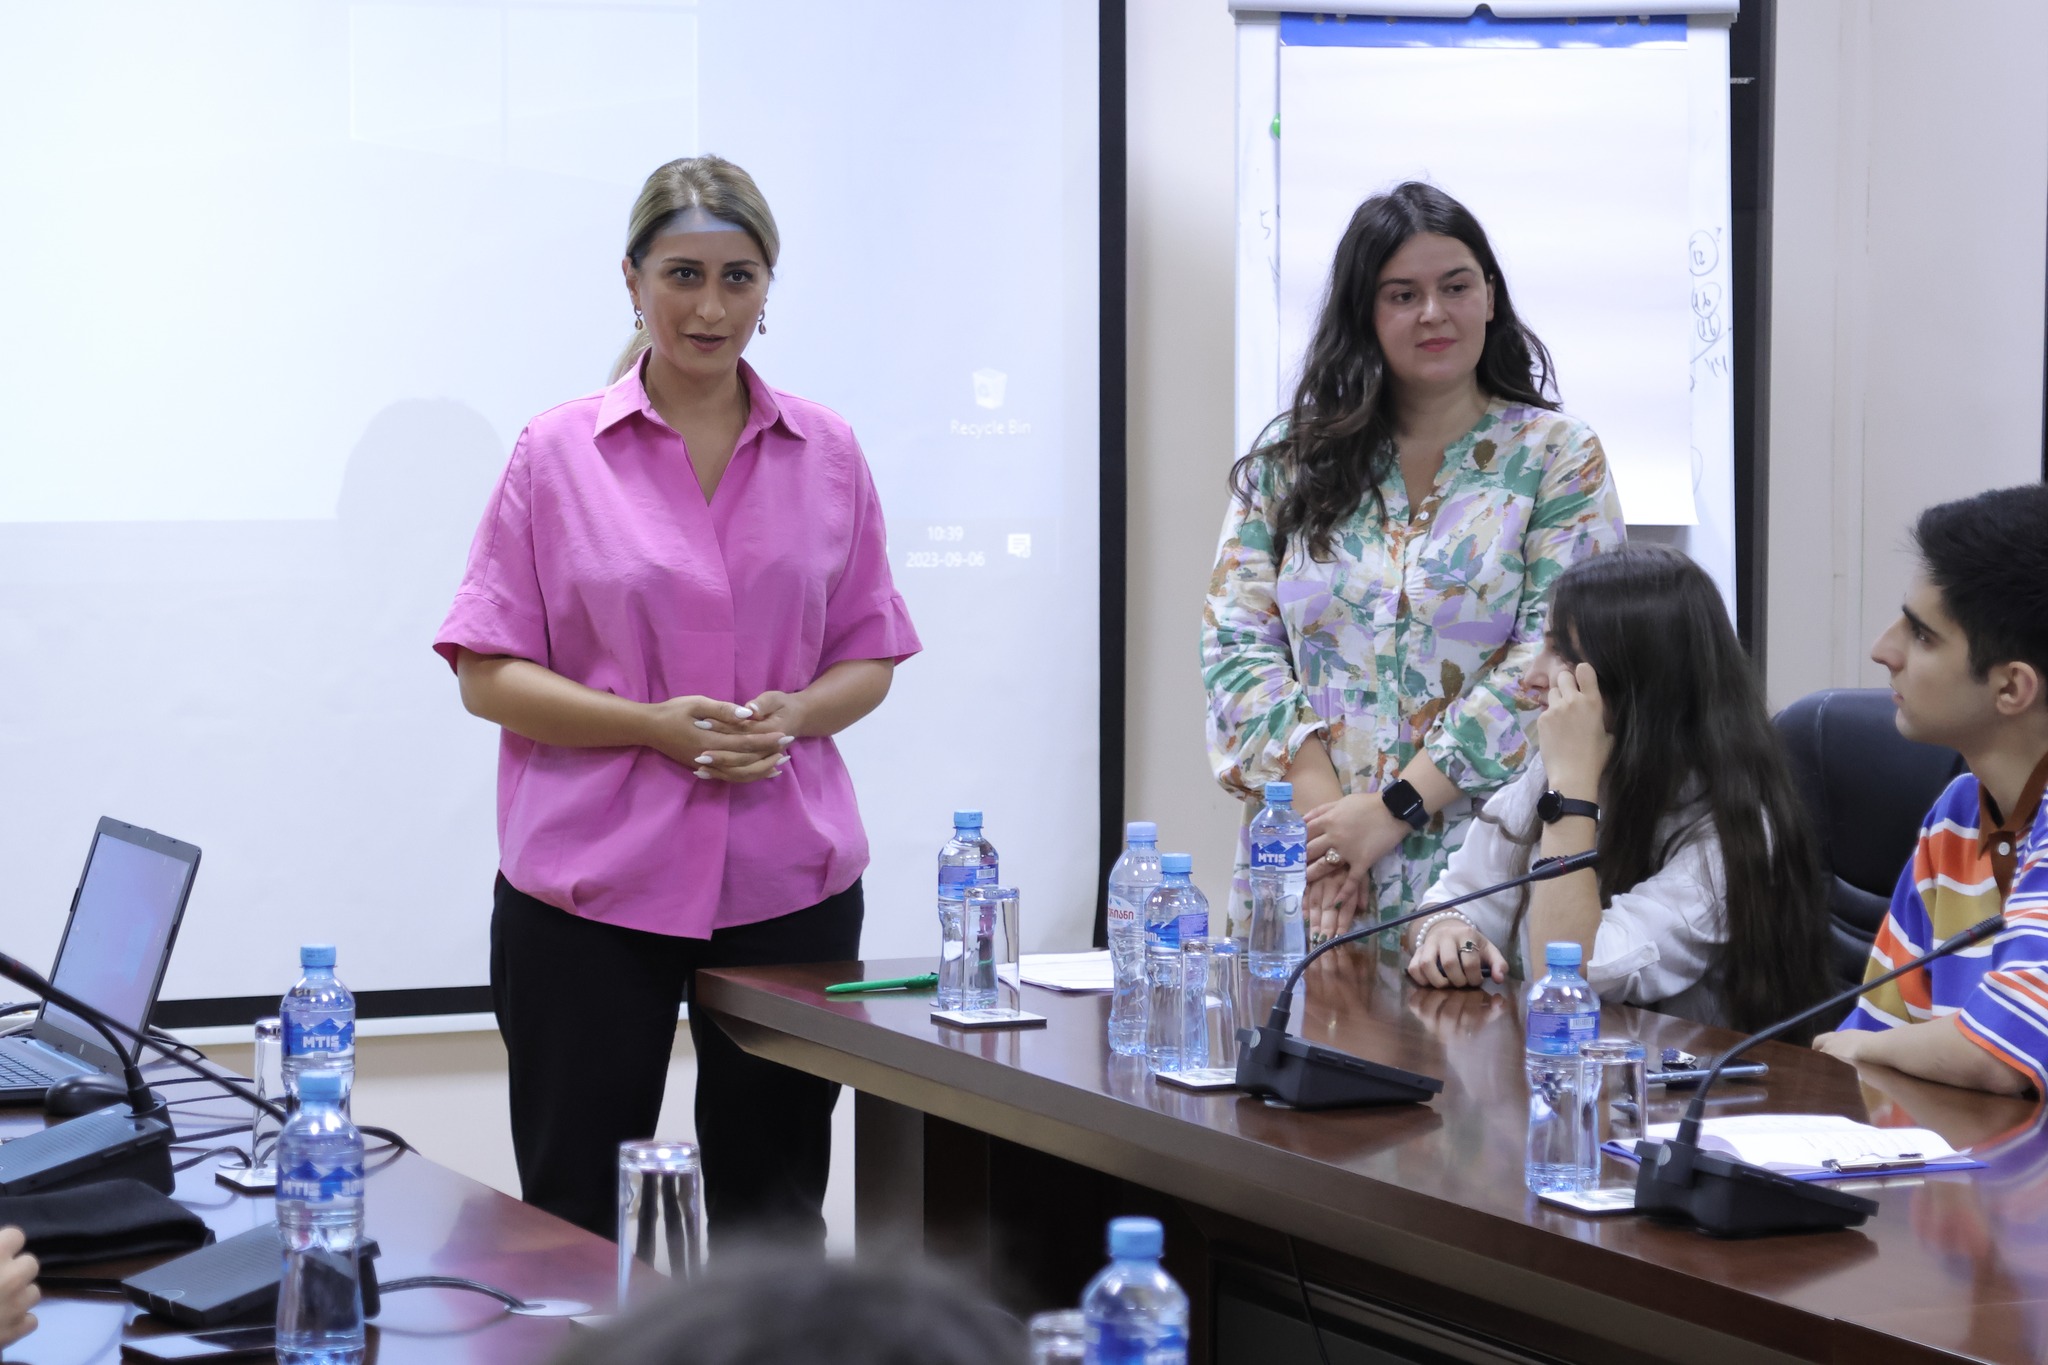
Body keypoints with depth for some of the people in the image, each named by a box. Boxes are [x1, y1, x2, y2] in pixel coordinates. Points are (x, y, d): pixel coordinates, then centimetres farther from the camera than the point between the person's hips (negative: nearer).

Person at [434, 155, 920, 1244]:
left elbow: (870, 656, 13)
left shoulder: (826, 453, 8)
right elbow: (488, 675, -2)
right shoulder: (558, 453, 0)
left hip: (788, 882, 2)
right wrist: (654, 725, -16)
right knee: (574, 1221, 2)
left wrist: (793, 715, -9)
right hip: (591, 884, -2)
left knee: (775, 1222, 9)